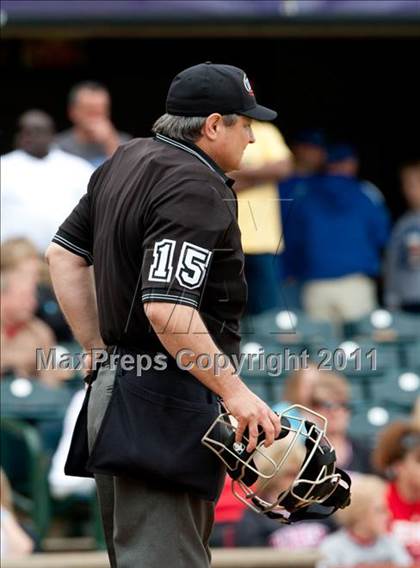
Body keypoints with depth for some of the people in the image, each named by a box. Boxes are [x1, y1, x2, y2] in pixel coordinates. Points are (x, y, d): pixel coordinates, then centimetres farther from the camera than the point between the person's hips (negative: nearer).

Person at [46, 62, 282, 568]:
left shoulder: (126, 159, 12)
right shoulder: (198, 189, -17)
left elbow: (63, 254, 19)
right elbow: (168, 309, -27)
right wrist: (236, 393, -23)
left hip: (114, 389, 10)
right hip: (169, 405, -10)